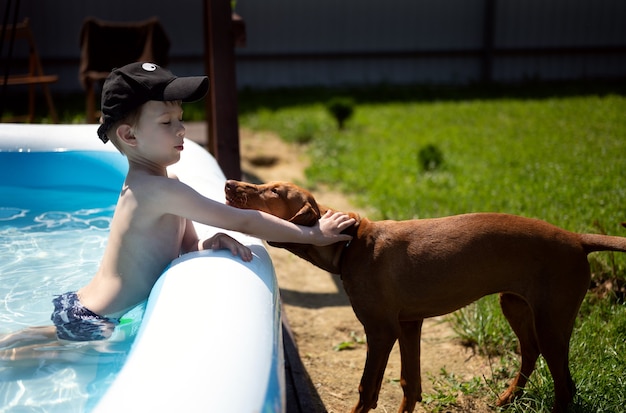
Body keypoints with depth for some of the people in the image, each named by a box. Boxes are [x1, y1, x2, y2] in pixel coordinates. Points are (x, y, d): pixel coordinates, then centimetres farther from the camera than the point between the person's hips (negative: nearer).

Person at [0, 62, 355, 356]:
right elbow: (245, 222, -24)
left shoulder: (158, 184, 4)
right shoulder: (159, 190, -27)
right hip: (92, 323, -10)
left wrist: (211, 243, -15)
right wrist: (312, 234, -17)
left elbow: (188, 246, 7)